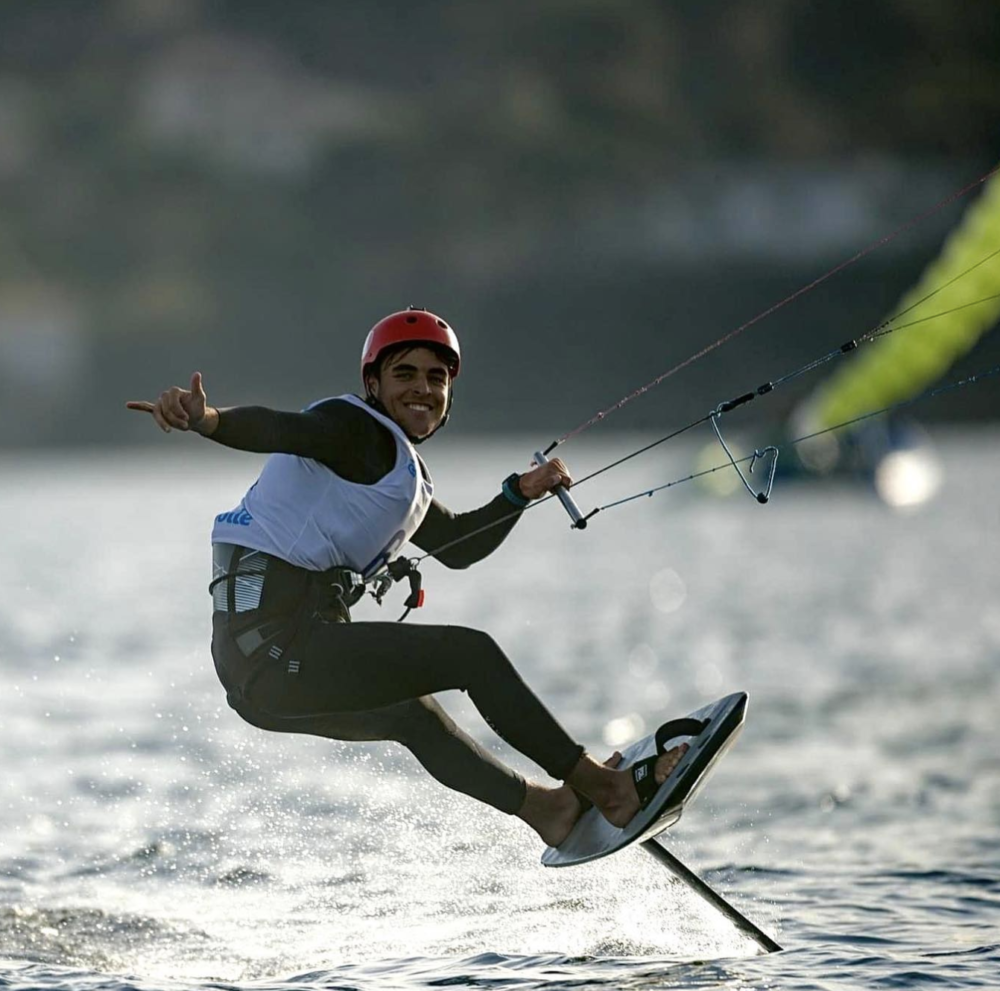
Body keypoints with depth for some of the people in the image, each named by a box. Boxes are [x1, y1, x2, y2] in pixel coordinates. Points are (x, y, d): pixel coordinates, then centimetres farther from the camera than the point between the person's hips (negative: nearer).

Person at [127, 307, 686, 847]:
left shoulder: (404, 471, 23)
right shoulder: (360, 432, -7)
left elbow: (458, 545, 37)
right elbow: (280, 429, -27)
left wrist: (521, 492, 26)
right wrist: (206, 419, -46)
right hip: (277, 646, -11)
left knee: (413, 714, 30)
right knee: (471, 653, -6)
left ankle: (538, 806, 47)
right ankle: (588, 780, 3)